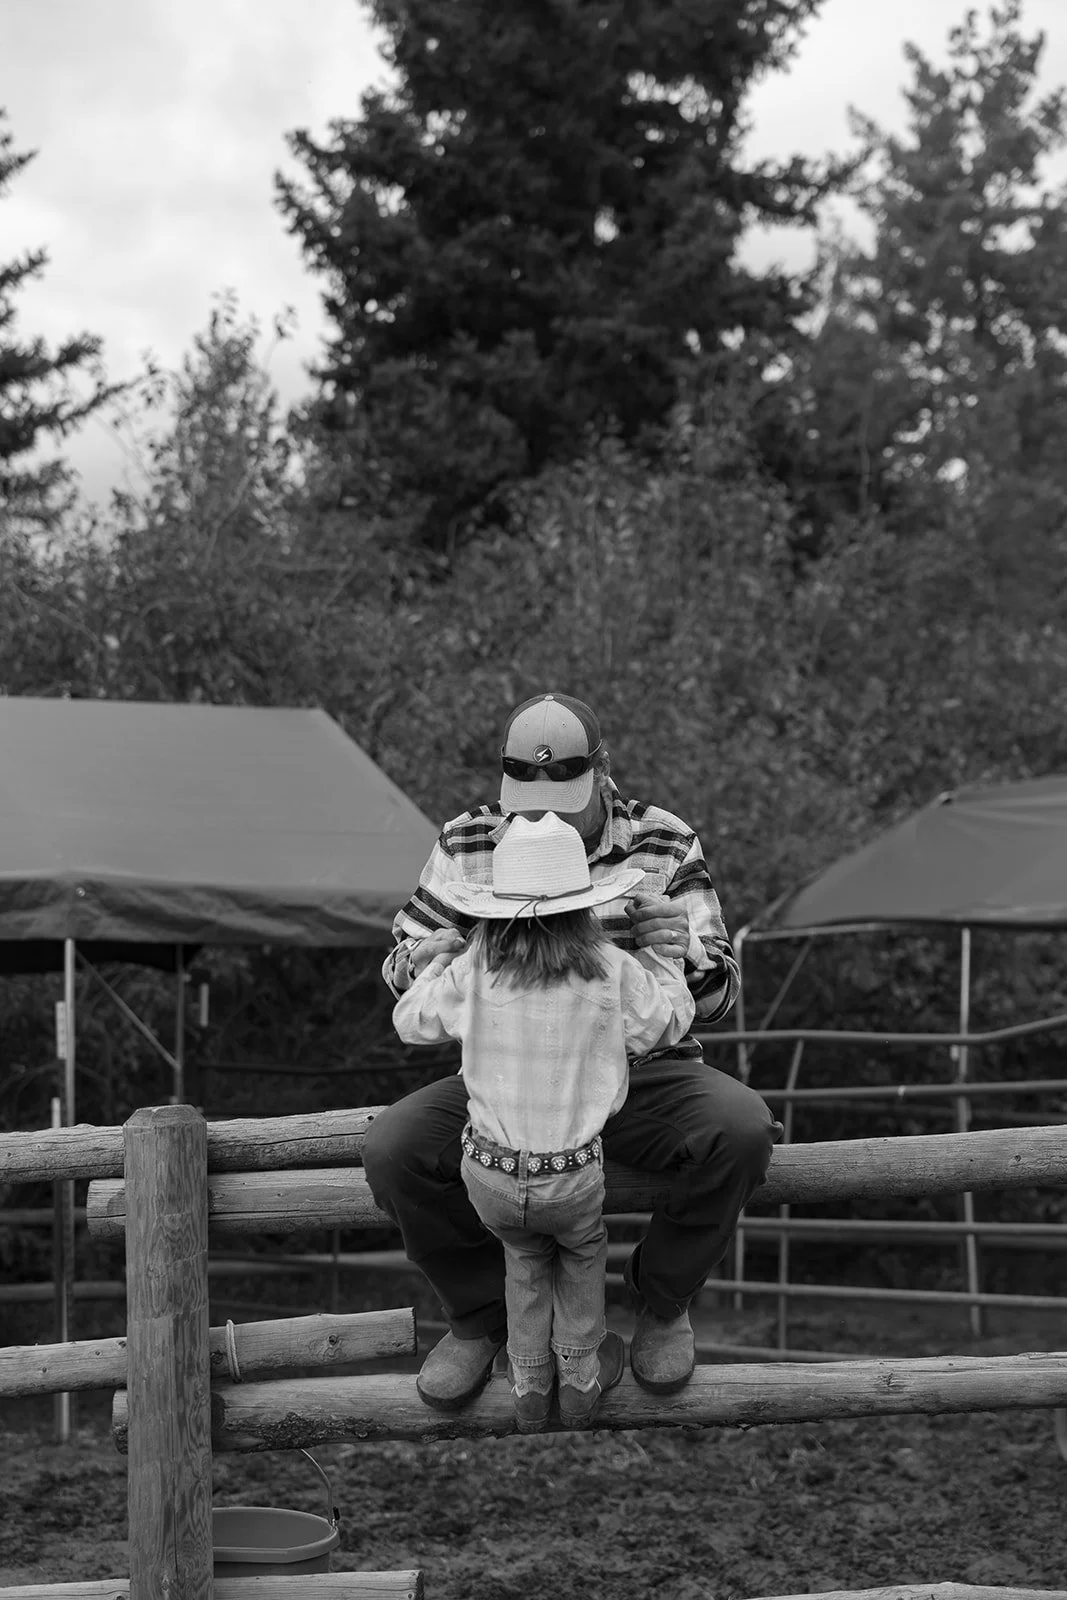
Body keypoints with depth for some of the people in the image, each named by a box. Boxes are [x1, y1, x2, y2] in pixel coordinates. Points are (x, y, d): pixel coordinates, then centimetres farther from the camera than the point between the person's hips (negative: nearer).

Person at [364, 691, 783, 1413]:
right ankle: (481, 1313, 3)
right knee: (394, 1148, -25)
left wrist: (684, 953, -32)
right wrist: (424, 959, -23)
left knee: (742, 1128, -30)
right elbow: (400, 965, 4)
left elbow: (719, 993, -7)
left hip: (643, 1076, -1)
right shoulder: (468, 845, -4)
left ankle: (662, 1298, -1)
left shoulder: (665, 845, -6)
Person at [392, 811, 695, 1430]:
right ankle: (581, 1379, 42)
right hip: (573, 1178, -1)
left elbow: (411, 1020, 6)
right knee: (582, 1253, 31)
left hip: (488, 1173, 2)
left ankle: (530, 1388, 41)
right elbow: (669, 1021, 4)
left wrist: (444, 954, 20)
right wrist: (656, 946, 19)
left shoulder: (474, 969, -11)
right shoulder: (610, 971, -15)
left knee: (527, 1260, 31)